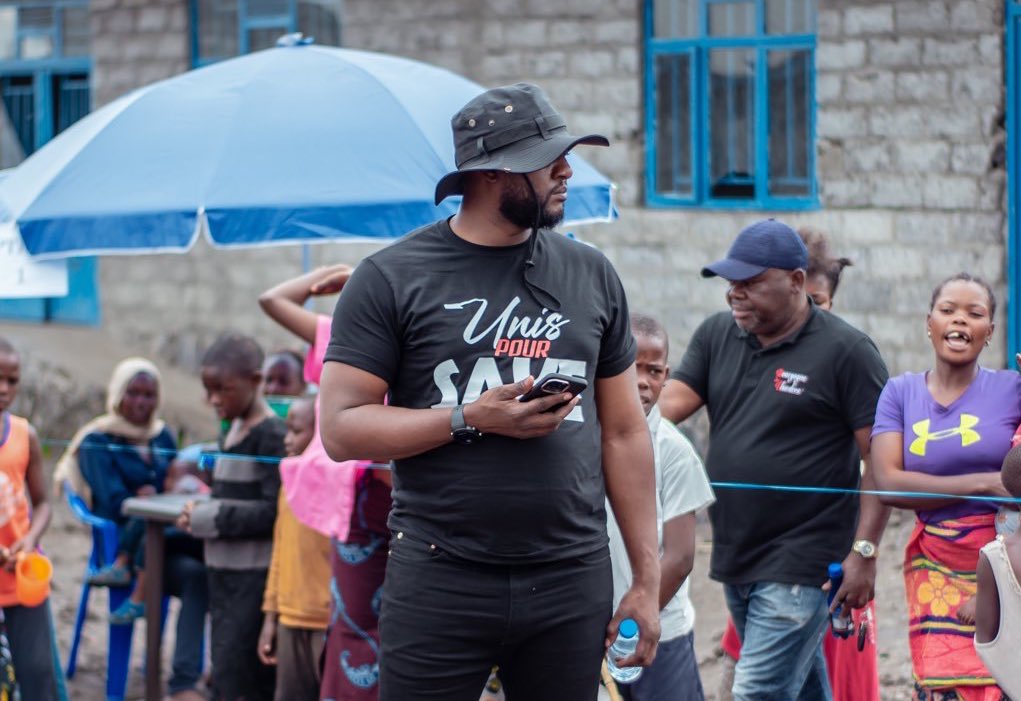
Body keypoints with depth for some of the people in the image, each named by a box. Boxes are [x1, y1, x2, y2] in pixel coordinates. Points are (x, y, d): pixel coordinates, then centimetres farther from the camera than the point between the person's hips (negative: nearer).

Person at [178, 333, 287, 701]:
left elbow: (273, 512, -21)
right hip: (225, 573, 9)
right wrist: (200, 513, 2)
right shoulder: (233, 431, 12)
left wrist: (210, 519, -16)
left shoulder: (272, 436, -15)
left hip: (255, 577, -9)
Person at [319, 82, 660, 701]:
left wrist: (648, 581, 8)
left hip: (573, 582, 3)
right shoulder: (393, 278, -1)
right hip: (441, 580, -3)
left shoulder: (591, 275, 11)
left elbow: (624, 433, 12)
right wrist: (469, 420, -15)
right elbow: (341, 429, -5)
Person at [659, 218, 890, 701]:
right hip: (735, 558, 7)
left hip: (800, 565, -6)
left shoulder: (845, 350, -8)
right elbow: (669, 403, 1)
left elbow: (881, 458, -10)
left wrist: (863, 551, -15)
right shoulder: (716, 335, 9)